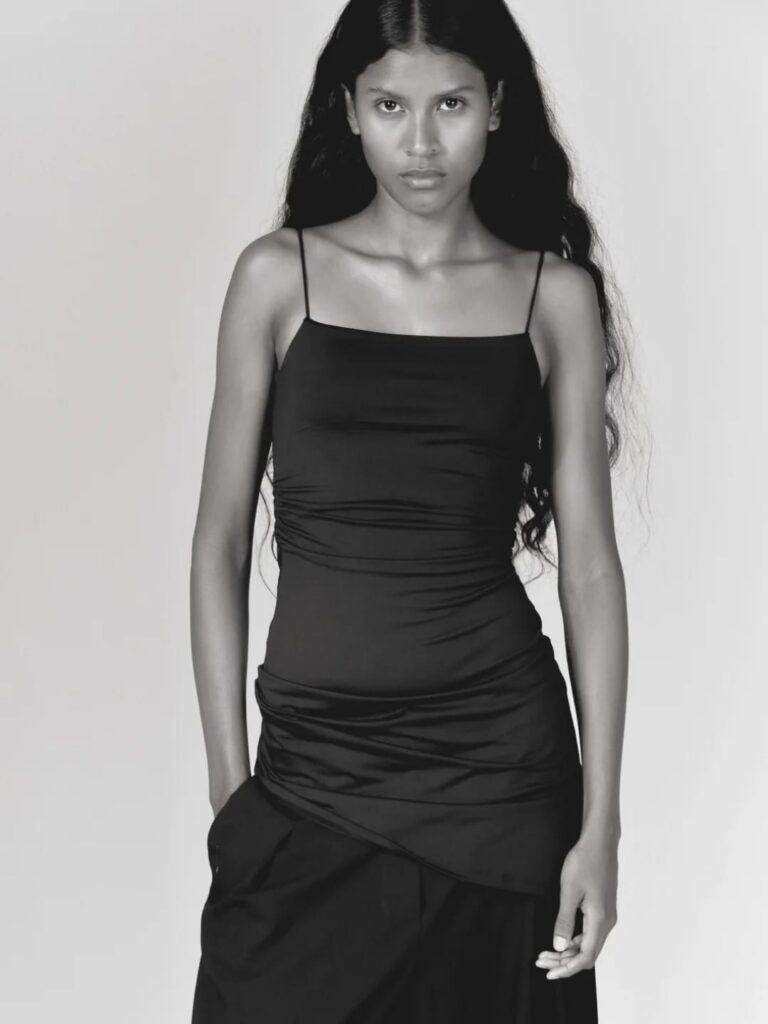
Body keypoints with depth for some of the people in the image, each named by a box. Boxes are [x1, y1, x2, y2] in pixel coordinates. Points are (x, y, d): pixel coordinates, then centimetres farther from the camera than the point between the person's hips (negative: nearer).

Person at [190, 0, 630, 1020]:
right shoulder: (279, 275, 1)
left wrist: (601, 822, -4)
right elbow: (221, 539, 2)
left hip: (501, 752, 0)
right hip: (313, 758, 0)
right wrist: (228, 782, -3)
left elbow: (589, 564, 0)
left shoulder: (556, 294, 2)